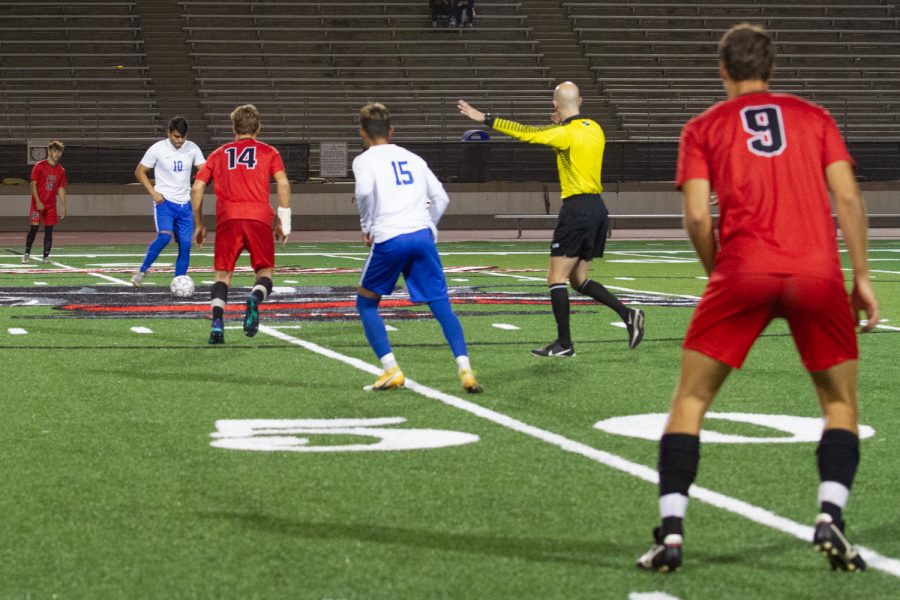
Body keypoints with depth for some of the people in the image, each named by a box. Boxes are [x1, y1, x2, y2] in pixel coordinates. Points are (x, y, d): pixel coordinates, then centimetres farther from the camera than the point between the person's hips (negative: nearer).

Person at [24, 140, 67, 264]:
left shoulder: (61, 170, 8)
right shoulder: (39, 166, -5)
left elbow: (61, 189, 11)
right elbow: (33, 184, -7)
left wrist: (63, 207, 6)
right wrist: (38, 202, -15)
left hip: (51, 205, 4)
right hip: (38, 204, -4)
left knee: (49, 230, 2)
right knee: (34, 227, -9)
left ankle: (46, 256, 5)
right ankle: (27, 253, 4)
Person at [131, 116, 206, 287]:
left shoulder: (192, 148, 1)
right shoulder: (158, 149, -8)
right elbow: (139, 172, -1)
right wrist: (153, 193, -12)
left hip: (184, 204, 4)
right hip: (164, 201, -4)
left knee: (185, 244, -2)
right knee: (165, 236, -25)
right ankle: (142, 271, -10)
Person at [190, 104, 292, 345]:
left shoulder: (219, 154, 21)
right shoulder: (268, 152, 17)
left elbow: (197, 189, 15)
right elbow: (283, 184, 2)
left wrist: (199, 225, 22)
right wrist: (284, 223, 5)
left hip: (228, 218, 1)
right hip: (260, 218, -1)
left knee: (223, 273, 8)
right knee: (265, 270, 9)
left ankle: (217, 320, -14)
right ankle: (255, 298, -24)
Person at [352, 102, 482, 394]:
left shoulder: (364, 160, 8)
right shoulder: (412, 158, 21)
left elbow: (364, 192, -13)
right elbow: (441, 198, 18)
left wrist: (367, 227, 1)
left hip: (389, 239, -3)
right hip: (422, 235, 3)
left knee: (366, 303, 15)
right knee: (441, 305, 2)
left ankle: (391, 370, 3)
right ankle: (464, 368, -16)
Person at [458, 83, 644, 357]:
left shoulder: (566, 133, -12)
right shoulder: (594, 129, 11)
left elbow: (525, 133, -18)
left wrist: (485, 118, -16)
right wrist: (562, 123, 31)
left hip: (577, 208, -8)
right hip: (597, 208, 8)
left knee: (557, 278, -3)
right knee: (579, 280, 16)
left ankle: (564, 343, -4)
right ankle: (627, 313, 3)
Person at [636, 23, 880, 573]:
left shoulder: (704, 128, 14)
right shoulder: (814, 117, 18)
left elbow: (697, 216, 3)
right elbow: (848, 198, 7)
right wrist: (861, 278, 10)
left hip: (743, 271, -1)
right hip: (819, 272, 1)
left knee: (691, 400, 10)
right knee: (841, 405, 16)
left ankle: (671, 532, 0)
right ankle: (831, 517, -4)